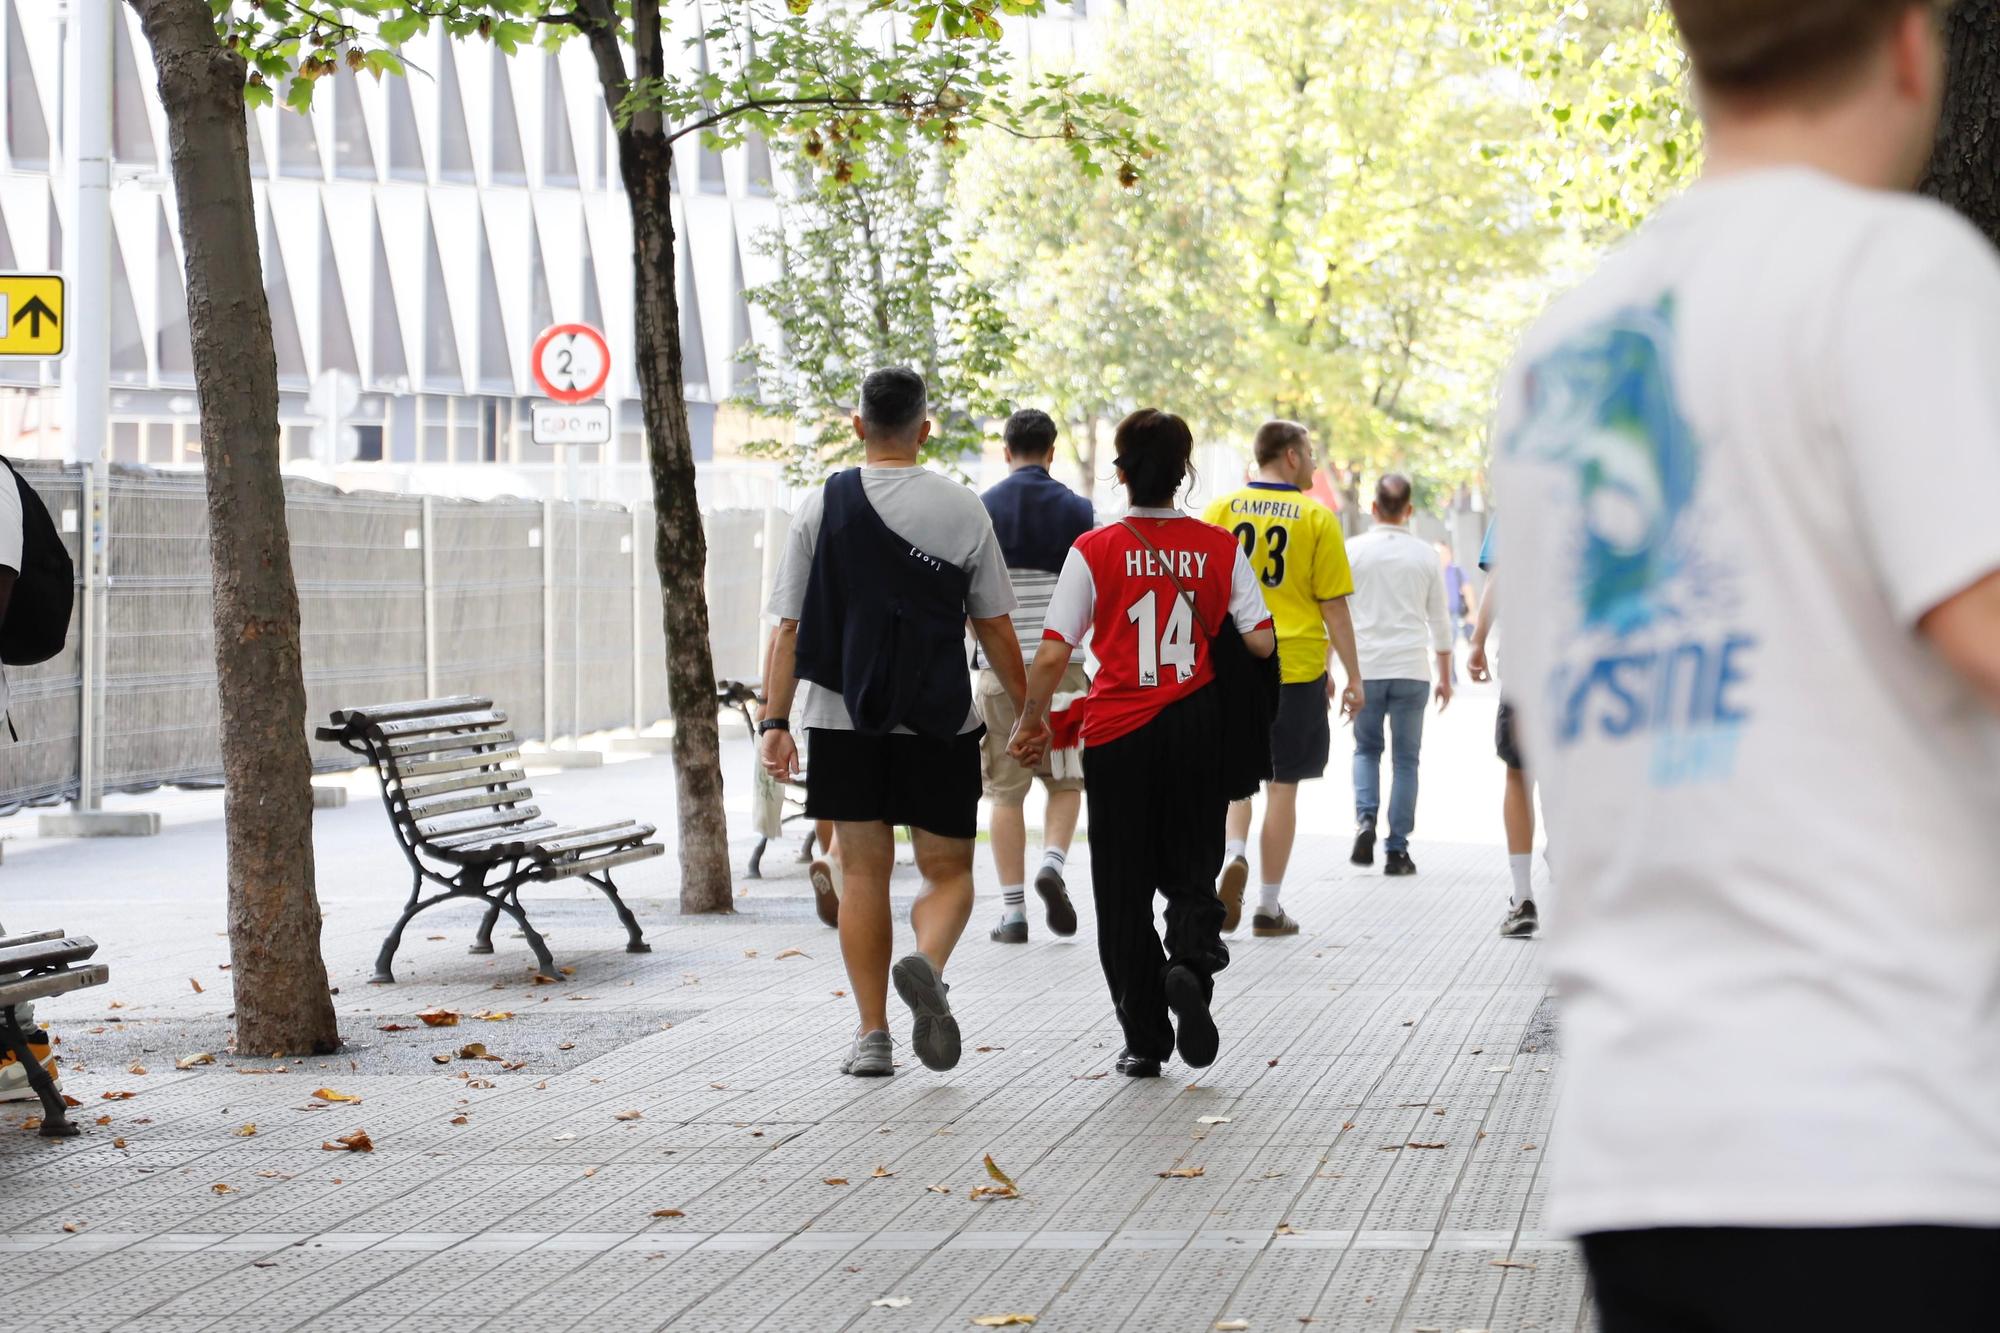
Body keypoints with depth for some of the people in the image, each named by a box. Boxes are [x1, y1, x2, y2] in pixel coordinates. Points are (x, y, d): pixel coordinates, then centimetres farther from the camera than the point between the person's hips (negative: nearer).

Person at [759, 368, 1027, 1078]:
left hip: (843, 718, 1)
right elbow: (994, 626, 3)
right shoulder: (963, 509, -2)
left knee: (862, 873, 9)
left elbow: (790, 627, -1)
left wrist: (775, 720, 2)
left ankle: (872, 1034, 7)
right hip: (939, 720, -1)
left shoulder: (822, 506, 0)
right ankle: (927, 963, -21)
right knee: (947, 871, 9)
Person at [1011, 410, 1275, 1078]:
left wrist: (1031, 722, 5)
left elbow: (1054, 653, -9)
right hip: (1196, 730, 1)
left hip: (1118, 732, -1)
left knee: (1124, 887, 7)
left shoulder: (1094, 551, -6)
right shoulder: (1218, 547, -1)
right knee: (1191, 872, 13)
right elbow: (1262, 641, -4)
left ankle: (1144, 1038, 7)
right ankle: (1190, 966, -18)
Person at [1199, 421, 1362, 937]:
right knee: (1282, 784, 5)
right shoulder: (1317, 518, -4)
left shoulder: (1220, 511, 2)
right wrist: (1352, 678, 4)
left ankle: (1234, 853, -13)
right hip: (1296, 667, -2)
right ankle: (1269, 907, 9)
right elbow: (1334, 607, -4)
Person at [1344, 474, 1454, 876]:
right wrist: (1445, 678, 18)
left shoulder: (1354, 551, -1)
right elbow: (1439, 621, 9)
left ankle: (1365, 818, -6)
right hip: (1411, 670, 0)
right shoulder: (1425, 555, 3)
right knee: (1406, 759, 7)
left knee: (1366, 749, 17)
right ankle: (1397, 850, 4)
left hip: (1366, 669, 0)